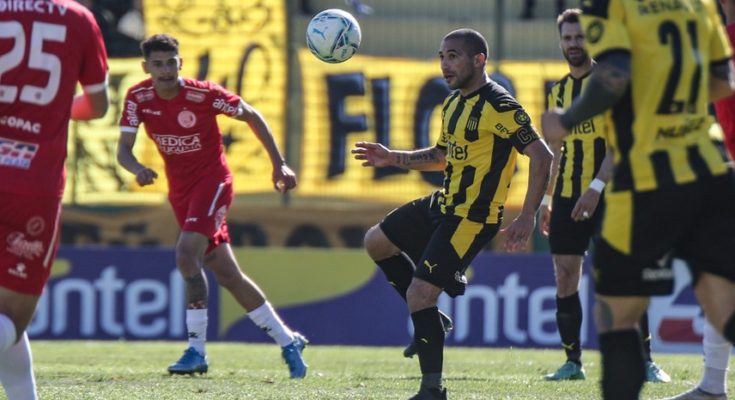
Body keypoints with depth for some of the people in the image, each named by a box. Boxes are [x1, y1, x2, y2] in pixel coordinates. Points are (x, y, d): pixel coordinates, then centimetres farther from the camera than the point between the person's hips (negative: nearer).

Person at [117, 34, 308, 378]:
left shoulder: (203, 94, -18)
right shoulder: (138, 98, -8)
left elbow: (251, 116, -6)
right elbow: (123, 149, -10)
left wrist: (279, 165, -9)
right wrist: (137, 169, -34)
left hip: (212, 180, -5)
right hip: (180, 189, 5)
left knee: (186, 253, -25)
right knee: (227, 274, 7)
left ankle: (197, 351, -19)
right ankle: (287, 341, 19)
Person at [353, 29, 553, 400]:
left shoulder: (498, 106, -19)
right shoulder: (453, 104, 10)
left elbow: (541, 156, -22)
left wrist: (527, 218, -25)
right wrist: (393, 158, 11)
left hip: (471, 218, -10)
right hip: (443, 203, 10)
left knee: (419, 294, -14)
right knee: (376, 242, 21)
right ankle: (428, 320, 23)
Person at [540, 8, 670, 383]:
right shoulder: (559, 91, 14)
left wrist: (596, 187, -21)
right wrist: (546, 199, 16)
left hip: (605, 193, -6)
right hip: (568, 194, 6)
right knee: (565, 274, 1)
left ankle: (646, 359, -6)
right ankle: (572, 362, 7)